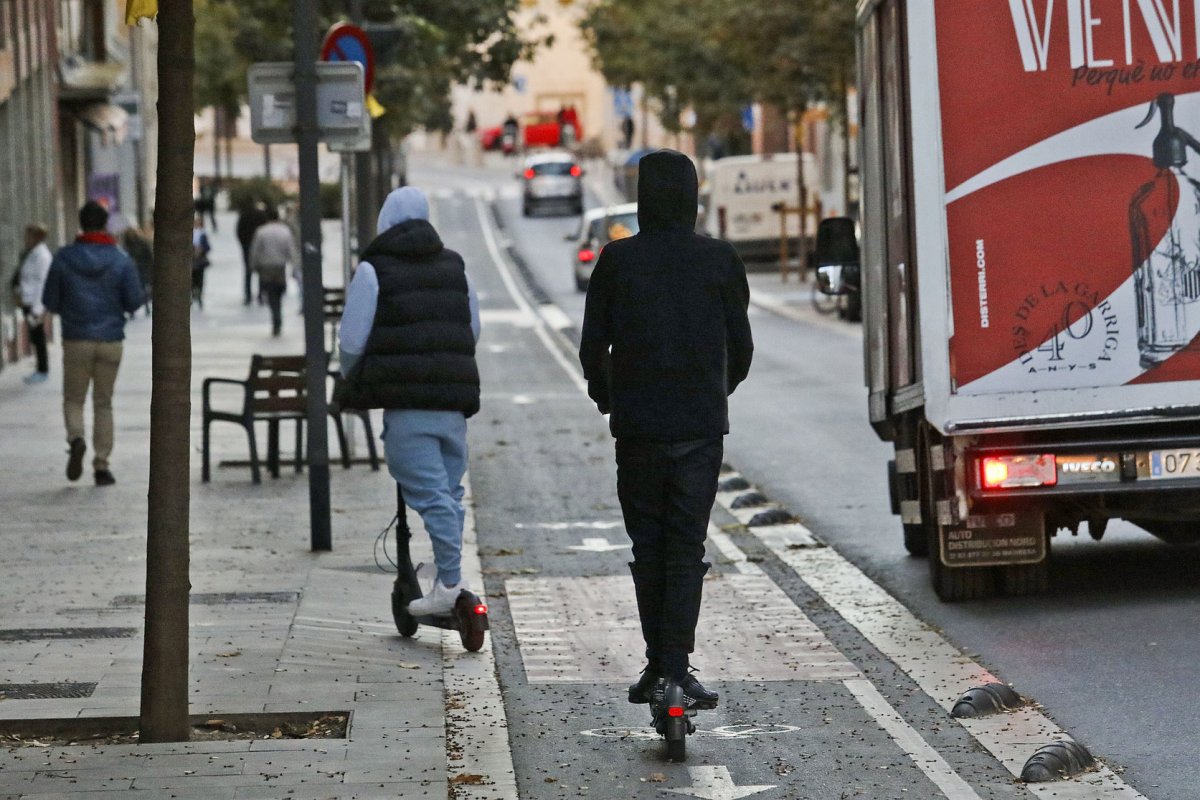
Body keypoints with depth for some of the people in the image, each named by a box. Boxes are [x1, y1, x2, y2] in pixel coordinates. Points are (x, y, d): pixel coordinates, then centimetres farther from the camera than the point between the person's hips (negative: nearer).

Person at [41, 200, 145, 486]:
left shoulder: (64, 258, -5)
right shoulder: (121, 261, -5)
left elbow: (50, 302, -2)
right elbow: (134, 302, -6)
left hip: (76, 341, -1)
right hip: (110, 342, 1)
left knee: (73, 399, 13)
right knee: (103, 404, 11)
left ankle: (76, 438, -17)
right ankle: (102, 465, 5)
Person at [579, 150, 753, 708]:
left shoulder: (617, 260, -3)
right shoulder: (719, 260, -2)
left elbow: (593, 347, 0)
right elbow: (741, 347, 4)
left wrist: (607, 399, 19)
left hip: (637, 426, 0)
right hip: (700, 426, 0)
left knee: (648, 547, 11)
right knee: (686, 548, 1)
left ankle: (657, 666, 13)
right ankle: (675, 668, -7)